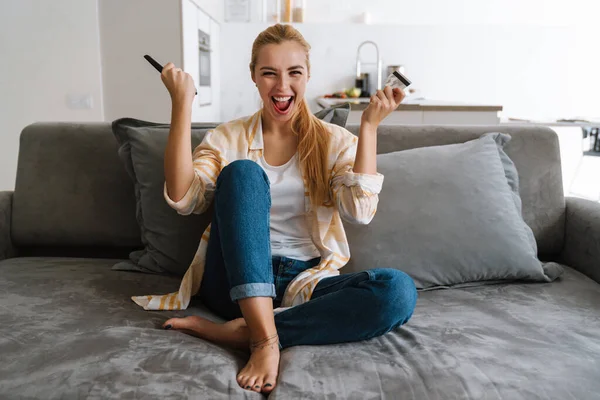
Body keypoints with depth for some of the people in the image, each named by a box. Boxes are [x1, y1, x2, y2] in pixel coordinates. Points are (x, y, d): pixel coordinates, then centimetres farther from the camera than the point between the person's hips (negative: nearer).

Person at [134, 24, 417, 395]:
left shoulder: (334, 141, 7)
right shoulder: (227, 138, 7)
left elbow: (360, 210, -9)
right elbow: (183, 199, -10)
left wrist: (369, 126, -13)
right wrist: (182, 104, -13)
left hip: (305, 282, 1)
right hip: (237, 281, 0)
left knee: (399, 290, -27)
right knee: (242, 171, -24)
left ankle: (241, 332, -25)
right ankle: (264, 338, -32)